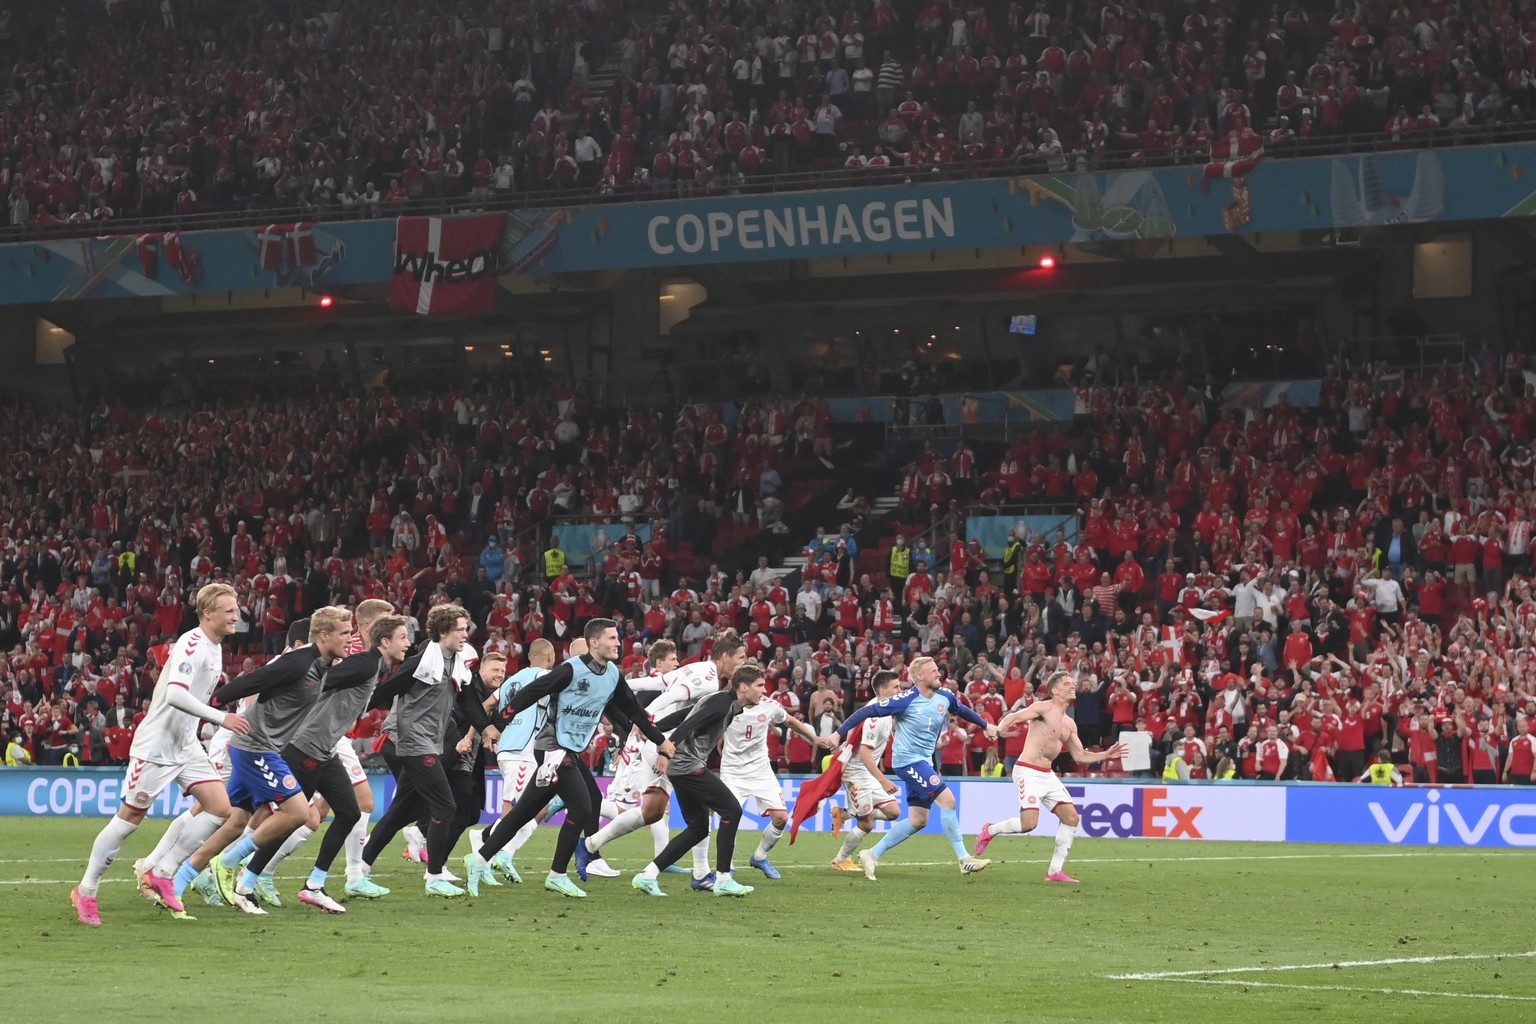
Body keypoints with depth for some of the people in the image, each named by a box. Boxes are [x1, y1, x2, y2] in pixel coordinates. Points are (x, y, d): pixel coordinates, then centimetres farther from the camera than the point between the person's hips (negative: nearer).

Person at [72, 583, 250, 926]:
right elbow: (175, 694, -33)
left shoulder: (213, 647, 10)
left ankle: (161, 874, 8)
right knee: (130, 816, -2)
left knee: (220, 809, -3)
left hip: (186, 745, 9)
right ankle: (86, 890, 11)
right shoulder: (191, 645, -19)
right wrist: (221, 718, -33)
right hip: (156, 744, -9)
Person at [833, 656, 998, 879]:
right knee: (947, 800, -18)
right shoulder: (906, 700, -17)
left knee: (917, 821, 8)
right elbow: (867, 712, -13)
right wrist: (839, 734, -14)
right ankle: (964, 860, -14)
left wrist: (985, 725, 36)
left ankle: (872, 854, 17)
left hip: (924, 761, 9)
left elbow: (962, 710, 26)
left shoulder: (945, 696, 3)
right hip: (908, 760, -9)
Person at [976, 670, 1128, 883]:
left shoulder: (1069, 724, 16)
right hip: (1028, 772, -8)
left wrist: (1106, 755, 12)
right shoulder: (1043, 708, -7)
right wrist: (997, 730, -38)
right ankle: (990, 830, 9)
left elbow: (1080, 756, 22)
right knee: (1029, 823, -20)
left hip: (1047, 775, 8)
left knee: (1071, 817, 0)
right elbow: (1014, 717, -18)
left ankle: (1055, 871, 6)